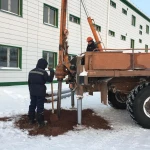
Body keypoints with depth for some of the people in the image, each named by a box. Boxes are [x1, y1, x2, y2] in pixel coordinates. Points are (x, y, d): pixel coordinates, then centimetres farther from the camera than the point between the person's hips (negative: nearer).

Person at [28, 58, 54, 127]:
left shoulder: (31, 71, 9)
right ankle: (40, 122, 2)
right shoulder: (43, 72, -13)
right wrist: (52, 72, 2)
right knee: (40, 106, -2)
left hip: (32, 91, 6)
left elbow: (29, 82, 13)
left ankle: (31, 119, 22)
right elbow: (49, 79, -8)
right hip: (40, 92, -6)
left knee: (32, 105, 15)